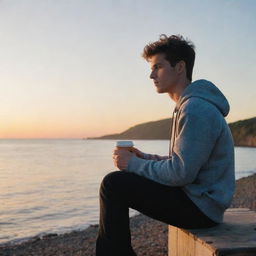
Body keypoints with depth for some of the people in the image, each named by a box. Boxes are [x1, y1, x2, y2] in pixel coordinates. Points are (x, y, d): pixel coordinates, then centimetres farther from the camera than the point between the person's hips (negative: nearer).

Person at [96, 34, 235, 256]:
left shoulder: (196, 109, -20)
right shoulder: (189, 105, 13)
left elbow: (181, 173, -24)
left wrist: (135, 164, -12)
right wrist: (146, 158, 5)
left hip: (201, 206, -10)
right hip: (196, 199, 10)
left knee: (113, 184, -14)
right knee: (116, 182, 15)